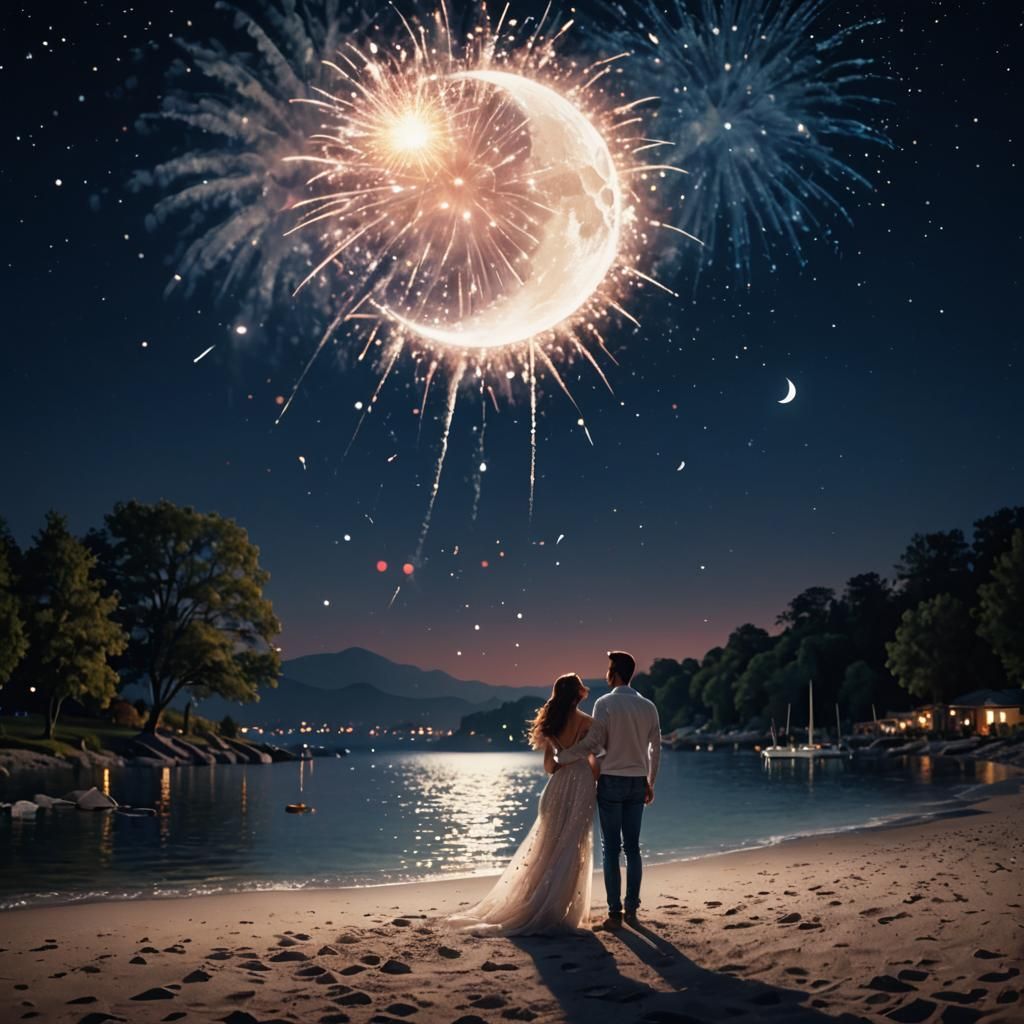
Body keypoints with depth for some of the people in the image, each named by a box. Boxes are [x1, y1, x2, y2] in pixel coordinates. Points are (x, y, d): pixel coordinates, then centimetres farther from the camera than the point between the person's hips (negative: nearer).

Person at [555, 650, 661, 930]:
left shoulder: (605, 703, -10)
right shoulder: (648, 706, 6)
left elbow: (591, 744, -14)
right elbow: (656, 748, 10)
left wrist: (560, 758, -3)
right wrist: (650, 783, 19)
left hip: (612, 781, -4)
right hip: (637, 781, 5)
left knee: (611, 848, 0)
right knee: (633, 847, 10)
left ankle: (615, 914, 0)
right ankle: (631, 910, 12)